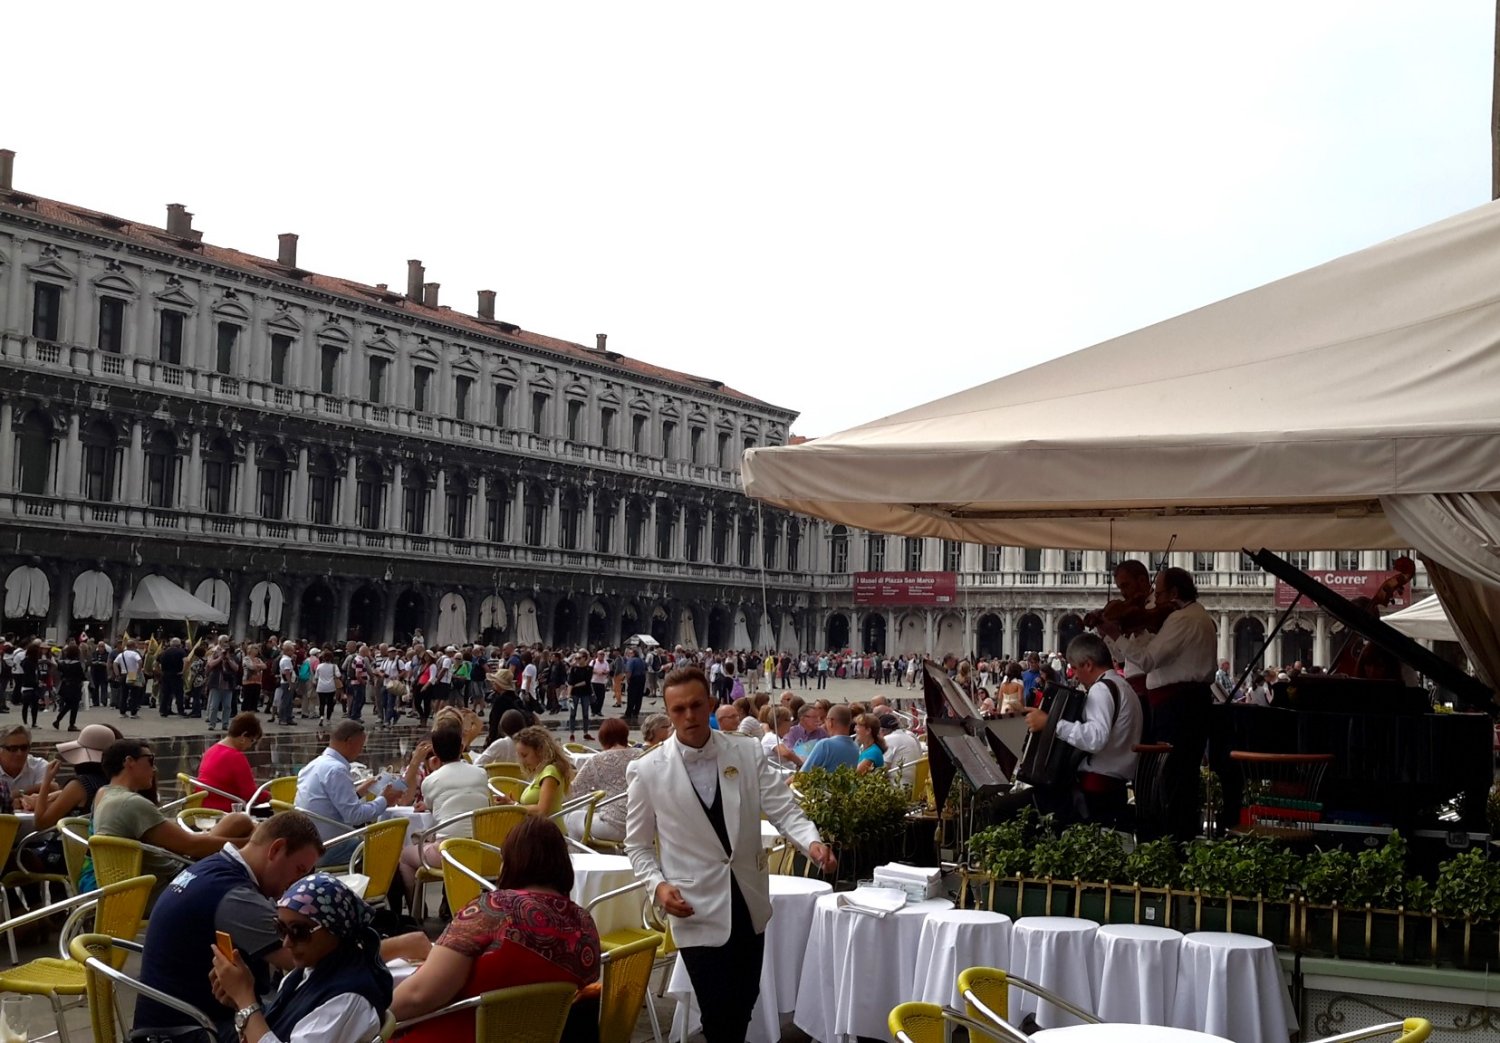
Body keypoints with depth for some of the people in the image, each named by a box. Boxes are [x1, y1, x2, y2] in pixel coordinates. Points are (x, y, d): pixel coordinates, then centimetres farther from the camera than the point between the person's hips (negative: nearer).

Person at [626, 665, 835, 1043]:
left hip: (749, 902, 3)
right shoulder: (647, 771, -7)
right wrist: (658, 885, -16)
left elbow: (784, 810, -9)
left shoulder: (748, 755, -2)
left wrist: (811, 842, -29)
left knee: (744, 1004, 17)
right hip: (698, 909, -3)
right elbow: (638, 845, 2)